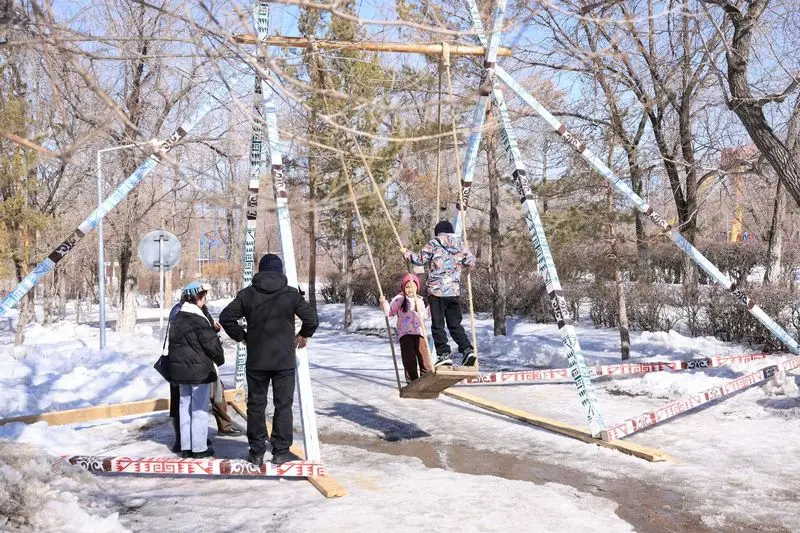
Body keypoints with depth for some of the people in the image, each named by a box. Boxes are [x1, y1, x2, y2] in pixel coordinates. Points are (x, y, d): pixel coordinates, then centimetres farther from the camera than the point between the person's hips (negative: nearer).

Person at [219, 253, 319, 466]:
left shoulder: (248, 294, 0)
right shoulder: (291, 294, -4)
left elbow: (226, 317, -1)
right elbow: (312, 318, -7)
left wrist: (241, 336, 11)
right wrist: (303, 335, 12)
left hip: (256, 361, 1)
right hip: (284, 360, -1)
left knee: (256, 405, 10)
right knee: (283, 405, 7)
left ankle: (256, 452, 15)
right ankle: (281, 451, 9)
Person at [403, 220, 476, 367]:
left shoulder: (433, 244, -2)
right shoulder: (460, 245, 10)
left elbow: (420, 259, -3)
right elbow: (471, 262, 8)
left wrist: (407, 253, 15)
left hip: (436, 290, -4)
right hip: (454, 291, 4)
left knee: (438, 324, 3)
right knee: (455, 324, 12)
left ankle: (443, 354, -2)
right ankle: (467, 349, -3)